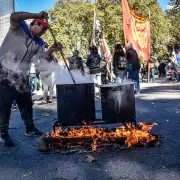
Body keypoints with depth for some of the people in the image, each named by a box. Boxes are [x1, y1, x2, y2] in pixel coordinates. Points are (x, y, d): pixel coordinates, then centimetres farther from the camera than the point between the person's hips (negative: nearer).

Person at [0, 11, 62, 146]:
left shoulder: (38, 43, 14)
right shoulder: (19, 28, 0)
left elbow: (43, 58, 2)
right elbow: (14, 16, -21)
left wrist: (52, 50, -15)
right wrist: (37, 15, -23)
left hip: (22, 77, 6)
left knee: (26, 102, 13)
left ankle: (30, 128, 27)